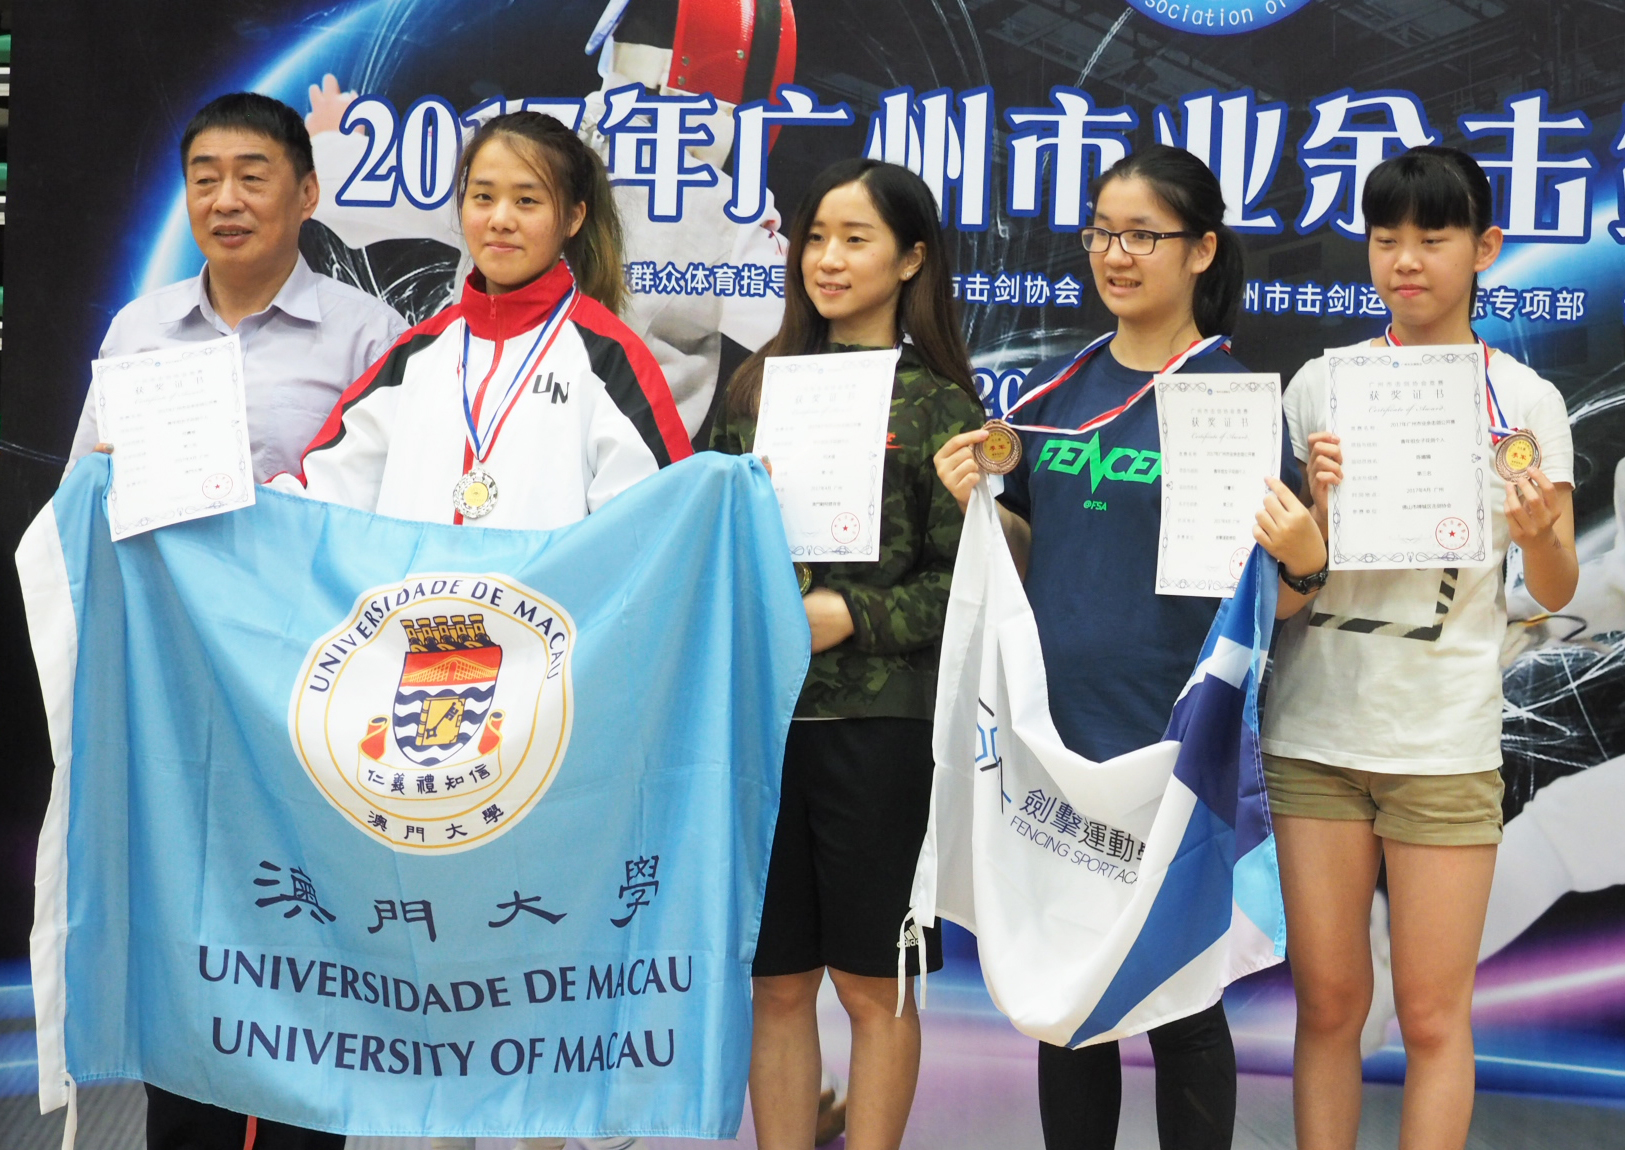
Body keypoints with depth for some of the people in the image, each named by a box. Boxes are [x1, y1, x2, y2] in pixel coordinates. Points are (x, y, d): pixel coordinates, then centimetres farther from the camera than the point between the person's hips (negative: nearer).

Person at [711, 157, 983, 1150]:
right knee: (776, 981, 9)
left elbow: (962, 583, -4)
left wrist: (851, 615, -16)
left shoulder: (941, 404, 1)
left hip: (879, 721, -3)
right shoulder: (760, 385, 11)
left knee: (874, 984, 6)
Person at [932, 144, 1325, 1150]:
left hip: (1175, 745, -4)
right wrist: (977, 501, -5)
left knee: (1178, 1000, 6)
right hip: (1055, 735, 5)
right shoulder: (1054, 390, 7)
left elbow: (1273, 599, -5)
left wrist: (1303, 560, -26)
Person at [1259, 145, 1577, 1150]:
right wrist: (1318, 508, -15)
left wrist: (1539, 534, -18)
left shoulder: (1524, 399, 2)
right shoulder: (1321, 386, 5)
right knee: (1328, 1002, 7)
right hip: (1316, 728, 1)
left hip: (1446, 741, -1)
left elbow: (1556, 592, 3)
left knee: (1434, 1013, 2)